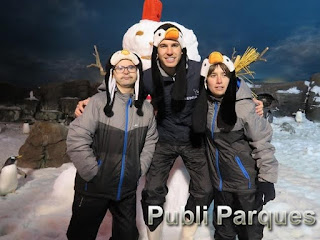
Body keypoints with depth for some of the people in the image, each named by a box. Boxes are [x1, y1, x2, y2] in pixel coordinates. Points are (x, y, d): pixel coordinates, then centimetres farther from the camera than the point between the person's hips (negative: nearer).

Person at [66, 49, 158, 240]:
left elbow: (150, 141, 7)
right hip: (93, 188, -3)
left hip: (128, 190, 4)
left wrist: (139, 170, 0)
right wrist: (93, 173, -14)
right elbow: (76, 139, -16)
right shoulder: (99, 101, -14)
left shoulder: (147, 108, 1)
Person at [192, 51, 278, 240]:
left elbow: (263, 142, -16)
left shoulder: (243, 106, -20)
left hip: (247, 182, -4)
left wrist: (267, 179, -15)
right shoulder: (204, 103, -6)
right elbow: (198, 128, 13)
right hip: (220, 182, 5)